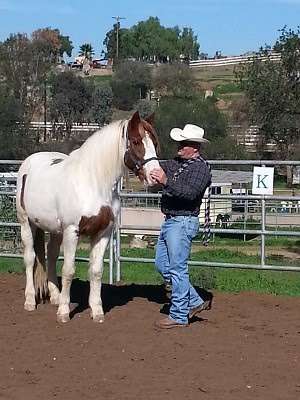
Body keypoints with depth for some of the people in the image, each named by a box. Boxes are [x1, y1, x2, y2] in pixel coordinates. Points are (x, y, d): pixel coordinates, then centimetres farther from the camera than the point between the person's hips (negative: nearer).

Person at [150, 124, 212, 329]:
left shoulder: (201, 168, -13)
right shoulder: (176, 163, 14)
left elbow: (190, 193, -26)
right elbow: (157, 166, 20)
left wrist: (166, 182, -35)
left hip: (183, 222, -10)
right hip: (169, 220, 10)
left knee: (177, 268, -6)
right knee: (163, 265, 14)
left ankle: (179, 316, 2)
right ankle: (195, 302, 22)